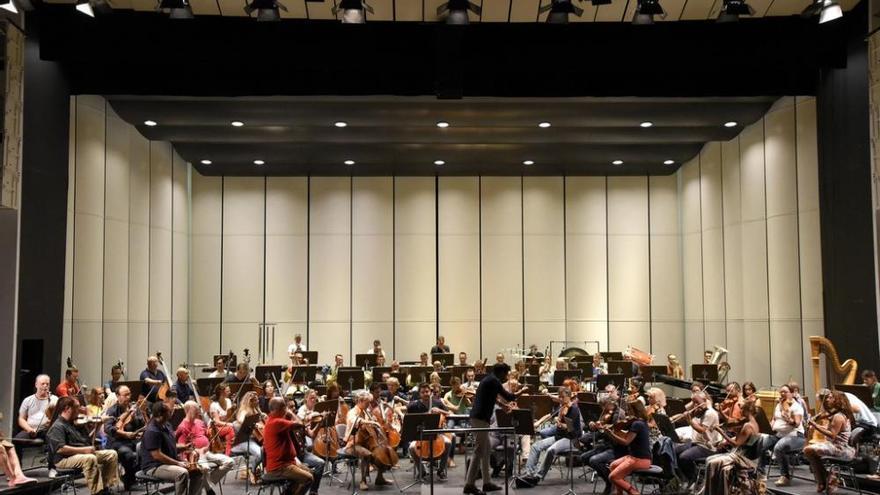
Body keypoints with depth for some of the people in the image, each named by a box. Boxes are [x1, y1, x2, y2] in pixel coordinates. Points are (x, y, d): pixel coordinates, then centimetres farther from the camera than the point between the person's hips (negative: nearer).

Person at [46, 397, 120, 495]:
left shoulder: (73, 424, 19)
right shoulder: (57, 427, -11)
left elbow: (86, 440, 26)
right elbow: (60, 449, -25)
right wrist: (84, 450, -25)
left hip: (82, 454, 9)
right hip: (64, 459, -9)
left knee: (112, 454, -2)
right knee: (91, 458, -37)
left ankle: (106, 487, -4)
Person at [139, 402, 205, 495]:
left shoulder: (166, 426, 10)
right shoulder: (152, 431, -20)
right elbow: (157, 455, -24)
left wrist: (184, 447, 4)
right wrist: (178, 463, -21)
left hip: (170, 462, 9)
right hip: (154, 466, -9)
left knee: (198, 472, -3)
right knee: (182, 473, -33)